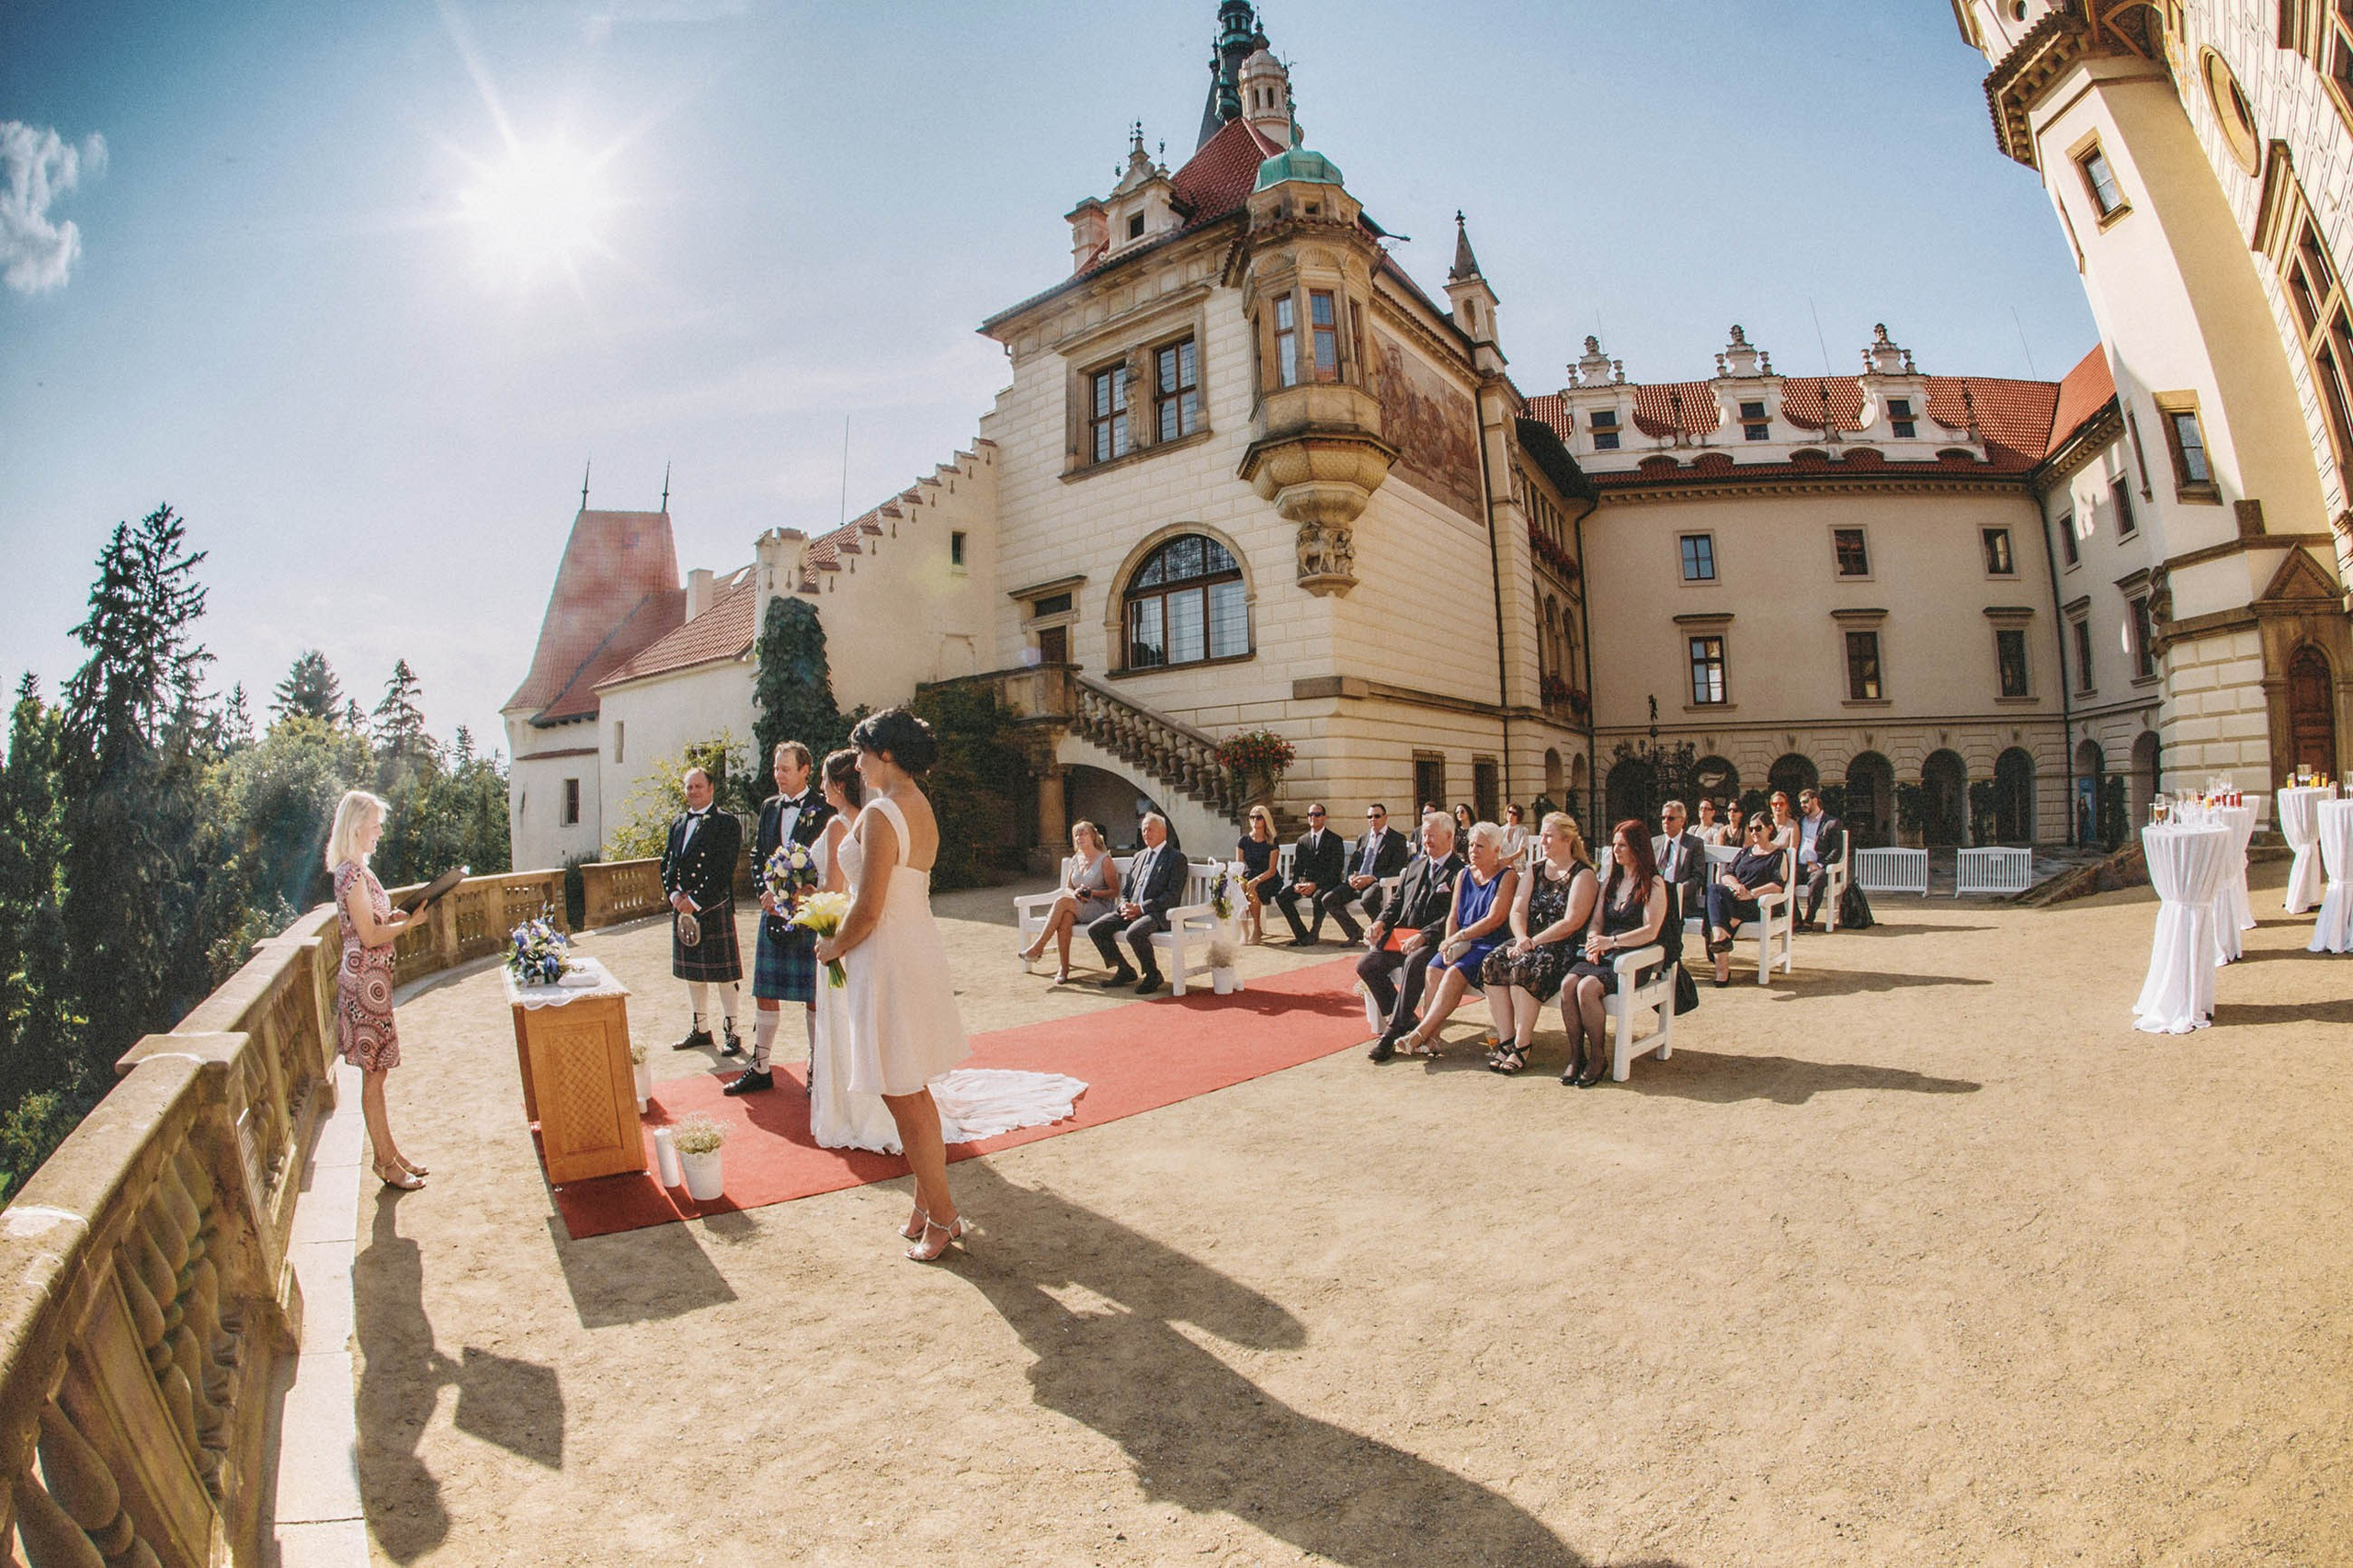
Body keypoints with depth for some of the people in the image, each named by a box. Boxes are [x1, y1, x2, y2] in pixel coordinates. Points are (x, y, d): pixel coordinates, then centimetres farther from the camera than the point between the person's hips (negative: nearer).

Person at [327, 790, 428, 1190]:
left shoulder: (355, 870, 12)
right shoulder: (353, 873, -18)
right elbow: (370, 936, -20)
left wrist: (394, 916, 5)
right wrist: (410, 922, -11)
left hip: (369, 977, 10)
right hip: (365, 980, -10)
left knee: (376, 1071, 15)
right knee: (373, 1074, 0)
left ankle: (390, 1154, 24)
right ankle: (386, 1162, 10)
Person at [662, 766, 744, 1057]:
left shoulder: (726, 822, -6)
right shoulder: (678, 823, 16)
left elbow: (724, 869, -13)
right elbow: (667, 862, 13)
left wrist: (696, 901, -15)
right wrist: (674, 895, -3)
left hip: (715, 908, -7)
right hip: (683, 908, 7)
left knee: (724, 973, 0)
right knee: (691, 972, 14)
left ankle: (732, 1032, 10)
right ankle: (700, 1029, 27)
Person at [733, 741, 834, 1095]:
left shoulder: (822, 809, -6)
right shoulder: (769, 807, 14)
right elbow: (757, 855, 16)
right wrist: (766, 892, 0)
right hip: (772, 911, 6)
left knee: (813, 995, 2)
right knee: (764, 992, 9)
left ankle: (817, 1070, 13)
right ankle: (760, 1068, 20)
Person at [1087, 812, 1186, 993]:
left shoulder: (1176, 858, -2)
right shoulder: (1139, 856, 21)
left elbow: (1173, 895, -13)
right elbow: (1125, 890, 23)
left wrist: (1141, 908, -18)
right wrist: (1124, 905, -2)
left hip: (1157, 914, -7)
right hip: (1131, 911, 8)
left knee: (1134, 932, -36)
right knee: (1095, 929, -8)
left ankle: (1152, 975, -11)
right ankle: (1125, 971, 5)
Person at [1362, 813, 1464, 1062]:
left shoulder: (1460, 872, -3)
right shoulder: (1414, 866, 20)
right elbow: (1397, 900, 21)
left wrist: (1423, 936, -24)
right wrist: (1381, 922, 1)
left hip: (1434, 941, -7)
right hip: (1402, 938, 7)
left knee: (1414, 963, -36)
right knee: (1366, 965, -13)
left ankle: (1393, 1032, -28)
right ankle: (1405, 1020, -2)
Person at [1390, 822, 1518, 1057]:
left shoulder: (1507, 875, -2)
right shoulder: (1464, 875, 18)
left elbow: (1495, 919, -11)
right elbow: (1453, 915, 13)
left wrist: (1459, 937, -14)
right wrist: (1449, 944, -6)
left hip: (1491, 944, -5)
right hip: (1462, 944, 6)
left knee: (1455, 972, -30)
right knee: (1434, 969, -24)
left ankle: (1420, 1035, -33)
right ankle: (1430, 1039, -30)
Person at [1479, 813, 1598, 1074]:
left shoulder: (1583, 875, -2)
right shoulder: (1535, 871, 18)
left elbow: (1571, 922, -13)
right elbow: (1517, 910, 8)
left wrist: (1534, 942, -18)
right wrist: (1522, 939, -12)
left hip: (1563, 947, -6)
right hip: (1529, 942, 6)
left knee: (1524, 968, -33)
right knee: (1493, 962, -23)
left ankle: (1522, 1047, -24)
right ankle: (1505, 1041, -20)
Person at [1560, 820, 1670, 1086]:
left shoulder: (1654, 884, 0)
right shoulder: (1610, 881, 21)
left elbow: (1650, 931, -10)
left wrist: (1612, 941, -20)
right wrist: (1594, 940, -5)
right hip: (1602, 954, 5)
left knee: (1587, 988, -32)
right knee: (1568, 983, -26)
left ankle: (1598, 1057, -15)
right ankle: (1576, 1055, -17)